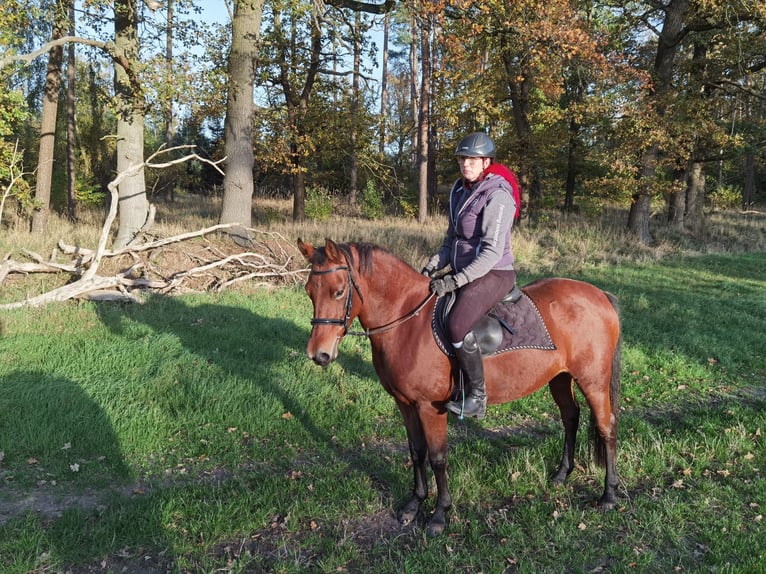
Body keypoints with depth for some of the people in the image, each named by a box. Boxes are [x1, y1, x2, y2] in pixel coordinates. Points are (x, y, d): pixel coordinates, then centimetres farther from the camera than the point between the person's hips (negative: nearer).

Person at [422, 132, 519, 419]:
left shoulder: (498, 196, -16)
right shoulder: (460, 190, 10)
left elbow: (492, 251, -21)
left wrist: (455, 281, -24)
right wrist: (433, 266, 1)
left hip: (494, 274, -9)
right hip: (463, 271, 9)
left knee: (457, 326, -29)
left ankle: (478, 396, -13)